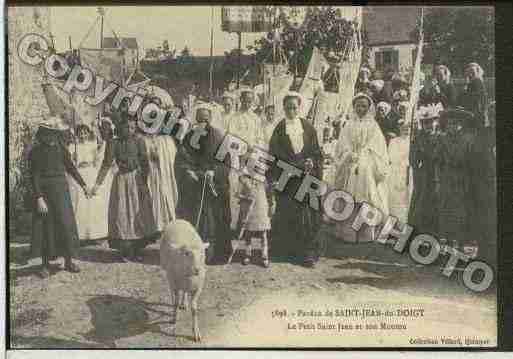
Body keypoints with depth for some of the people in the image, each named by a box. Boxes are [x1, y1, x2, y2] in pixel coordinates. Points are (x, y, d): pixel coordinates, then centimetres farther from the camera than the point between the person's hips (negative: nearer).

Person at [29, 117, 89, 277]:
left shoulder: (60, 148, 5)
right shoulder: (35, 151, -7)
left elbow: (70, 168, 14)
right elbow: (34, 176, -12)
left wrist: (83, 185, 14)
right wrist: (39, 198, -19)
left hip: (61, 191, 4)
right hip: (44, 192, -3)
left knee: (66, 225, 1)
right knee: (45, 227, 2)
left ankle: (68, 262, 13)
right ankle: (45, 265, 12)